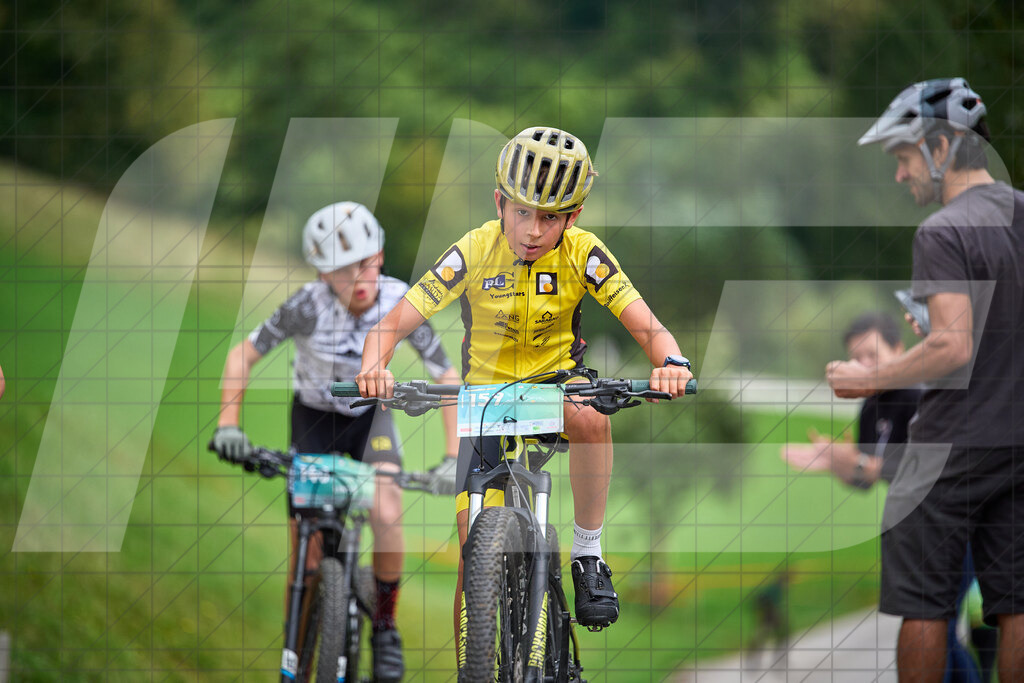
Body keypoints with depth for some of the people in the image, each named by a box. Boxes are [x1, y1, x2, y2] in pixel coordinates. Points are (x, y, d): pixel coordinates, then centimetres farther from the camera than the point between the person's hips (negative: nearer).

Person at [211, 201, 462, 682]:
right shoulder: (310, 307, -30)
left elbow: (446, 379, -16)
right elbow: (244, 354, -18)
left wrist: (453, 457, -24)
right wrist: (228, 422, -29)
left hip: (369, 414, 1)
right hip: (314, 417, -1)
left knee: (387, 515, -23)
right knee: (307, 548, -7)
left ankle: (385, 624, 0)